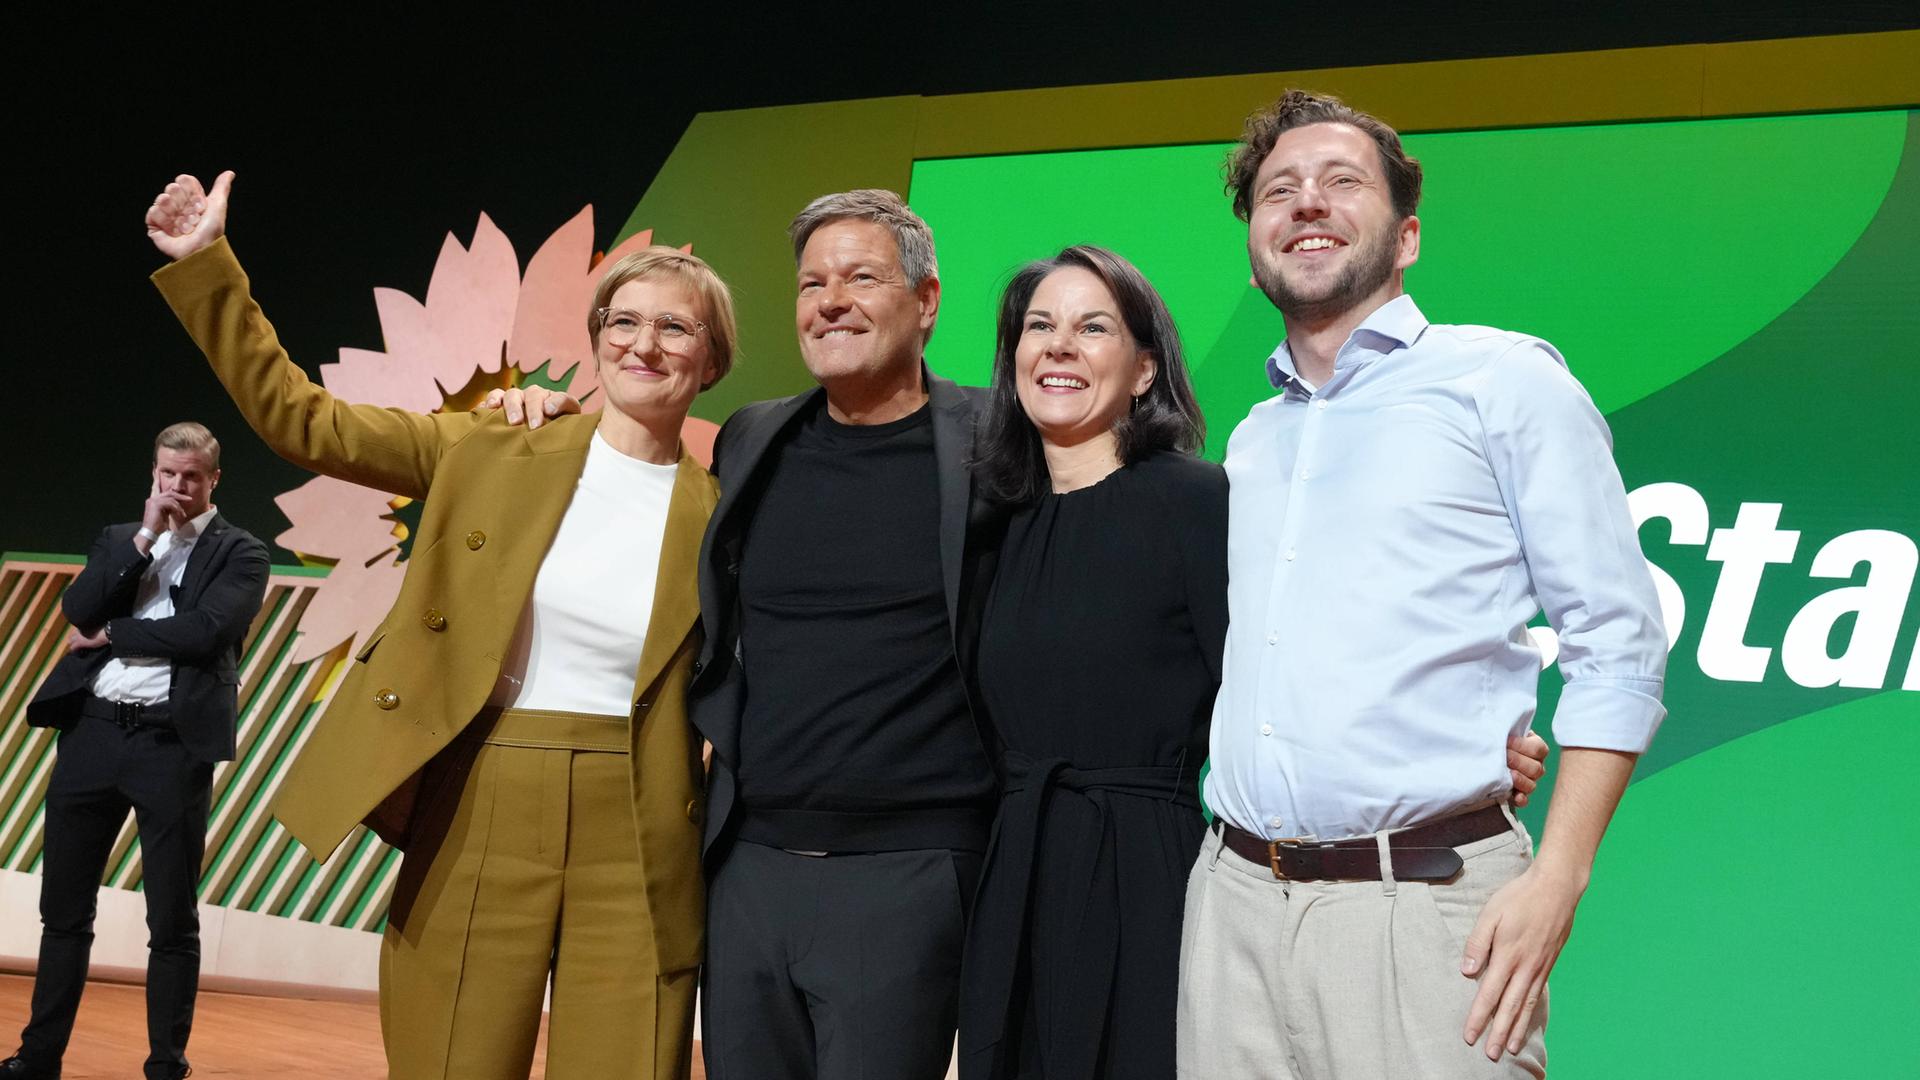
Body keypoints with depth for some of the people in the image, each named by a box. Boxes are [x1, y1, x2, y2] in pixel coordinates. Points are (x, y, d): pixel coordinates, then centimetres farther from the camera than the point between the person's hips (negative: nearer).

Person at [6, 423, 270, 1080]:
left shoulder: (240, 553, 2)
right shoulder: (118, 538, 16)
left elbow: (204, 632, -14)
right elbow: (77, 610, -1)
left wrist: (110, 635, -4)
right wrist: (145, 538, -6)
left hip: (173, 740, -4)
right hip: (92, 729, 4)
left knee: (172, 921, 2)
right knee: (64, 909, 12)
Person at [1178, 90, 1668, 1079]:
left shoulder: (1505, 380, 1)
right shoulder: (1252, 441, 17)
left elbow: (1617, 645, -5)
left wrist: (1555, 883, -14)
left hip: (1423, 904, -5)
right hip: (1233, 898, 5)